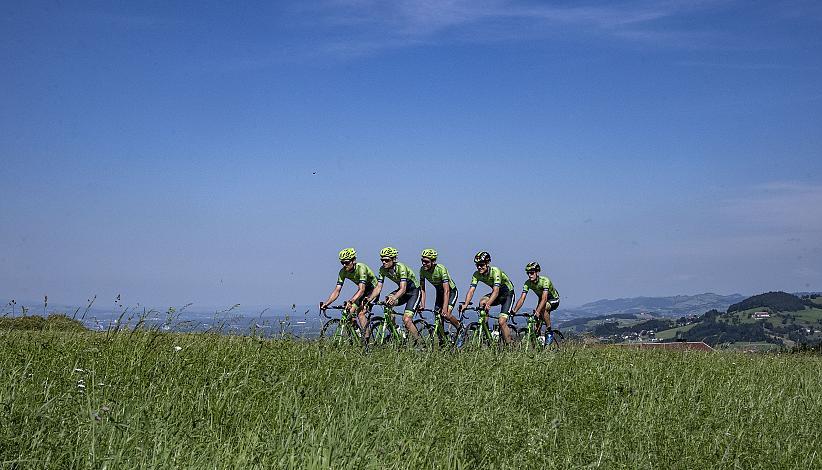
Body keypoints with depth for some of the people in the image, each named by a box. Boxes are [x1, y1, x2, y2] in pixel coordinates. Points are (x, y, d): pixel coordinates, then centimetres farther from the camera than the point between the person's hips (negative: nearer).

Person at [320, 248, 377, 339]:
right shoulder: (343, 272, -13)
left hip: (373, 289, -7)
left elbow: (361, 290, -41)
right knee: (350, 312, -6)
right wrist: (326, 304, -28)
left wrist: (350, 302, -55)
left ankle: (366, 339, -20)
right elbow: (337, 290, -15)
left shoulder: (361, 268, -32)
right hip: (363, 290, 7)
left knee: (361, 313, -23)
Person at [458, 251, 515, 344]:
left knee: (502, 322, -20)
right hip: (497, 294, 5)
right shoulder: (477, 274, -14)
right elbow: (471, 290, -21)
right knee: (482, 302, -26)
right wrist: (465, 304, -38)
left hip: (507, 294, -5)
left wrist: (488, 304, -57)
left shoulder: (495, 271, -31)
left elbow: (496, 291, -42)